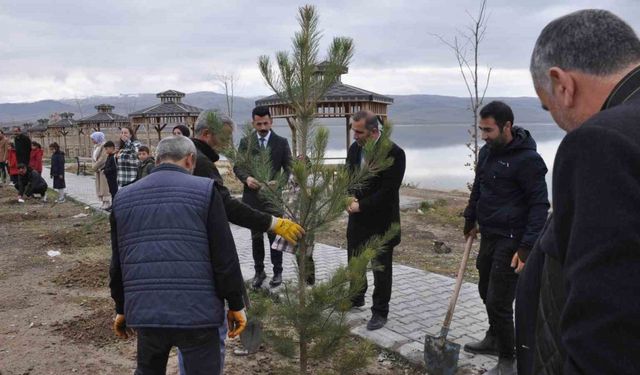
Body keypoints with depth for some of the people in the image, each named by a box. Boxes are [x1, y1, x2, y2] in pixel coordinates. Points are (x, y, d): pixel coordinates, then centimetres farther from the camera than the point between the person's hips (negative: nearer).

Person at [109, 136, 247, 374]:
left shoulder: (123, 197, 11)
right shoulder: (204, 190, -4)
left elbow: (117, 262, 17)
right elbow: (225, 257, -6)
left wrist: (122, 308, 27)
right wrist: (236, 304, 3)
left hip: (144, 311, 5)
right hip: (196, 311, -4)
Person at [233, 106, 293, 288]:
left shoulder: (281, 142, 2)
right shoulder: (245, 142, 5)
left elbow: (288, 168, 1)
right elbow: (237, 165, 3)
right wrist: (246, 178, -18)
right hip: (252, 195, 2)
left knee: (275, 234, 2)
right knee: (256, 237, 10)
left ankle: (277, 271, 16)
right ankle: (259, 271, 22)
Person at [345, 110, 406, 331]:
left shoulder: (393, 153, -19)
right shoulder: (354, 148, 2)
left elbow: (388, 190, -21)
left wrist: (361, 206, -19)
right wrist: (350, 196, -9)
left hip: (381, 221, -7)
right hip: (357, 217, 7)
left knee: (381, 268, 6)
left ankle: (380, 312, 21)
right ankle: (356, 298, 42)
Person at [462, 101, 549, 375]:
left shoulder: (527, 159, -18)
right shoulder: (487, 152, 7)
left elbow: (539, 206, -18)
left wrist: (527, 247, -23)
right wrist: (470, 220, 23)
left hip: (511, 241, -8)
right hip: (488, 236, 8)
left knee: (498, 302, -5)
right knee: (486, 293, 20)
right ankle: (494, 339, 41)